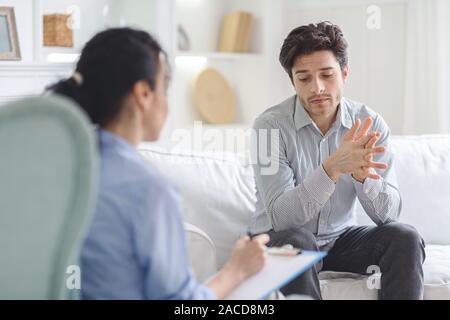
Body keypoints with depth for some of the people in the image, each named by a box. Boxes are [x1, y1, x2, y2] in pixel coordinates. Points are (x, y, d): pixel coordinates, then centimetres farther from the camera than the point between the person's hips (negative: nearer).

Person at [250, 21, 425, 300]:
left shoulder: (371, 124, -8)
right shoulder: (270, 126, -18)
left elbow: (388, 214, -12)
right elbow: (278, 216, -27)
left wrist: (361, 173, -33)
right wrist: (333, 167, -41)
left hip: (340, 238, 4)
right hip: (281, 240, -3)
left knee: (405, 238, -20)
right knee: (298, 242, -35)